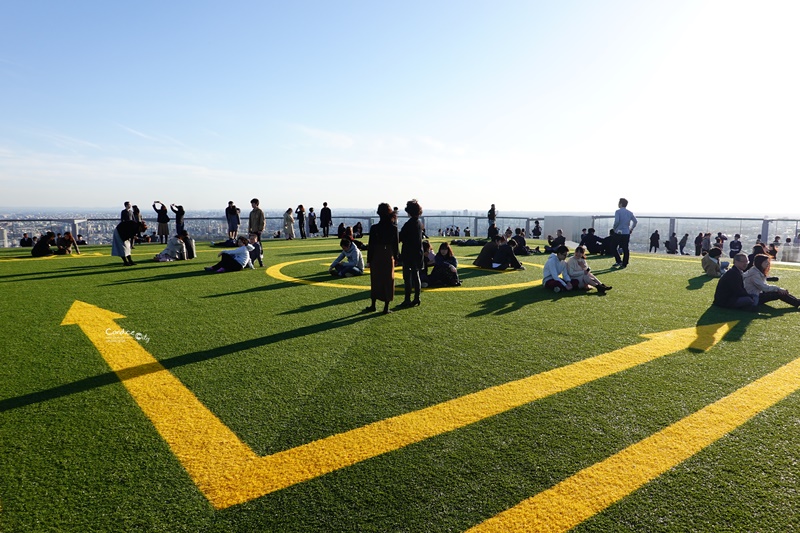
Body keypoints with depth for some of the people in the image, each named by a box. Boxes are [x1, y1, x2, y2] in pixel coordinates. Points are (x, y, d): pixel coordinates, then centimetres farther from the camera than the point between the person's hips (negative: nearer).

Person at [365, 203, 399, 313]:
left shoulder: (374, 228, -10)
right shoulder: (394, 228, -5)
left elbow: (371, 245, -7)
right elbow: (396, 244, 1)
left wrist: (369, 260, 0)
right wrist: (395, 257, 13)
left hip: (376, 258, -1)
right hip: (389, 258, 1)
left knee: (375, 281, 12)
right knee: (388, 281, 7)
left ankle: (373, 306, 20)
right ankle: (386, 308, 11)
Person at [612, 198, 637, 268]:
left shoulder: (618, 211, -7)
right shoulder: (629, 212, 9)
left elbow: (616, 221, -20)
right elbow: (635, 221, 6)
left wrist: (614, 228, -6)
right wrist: (631, 229, 15)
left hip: (618, 233, -5)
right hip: (626, 233, 5)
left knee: (614, 247, 9)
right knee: (626, 249, 6)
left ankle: (619, 261, 0)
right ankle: (624, 264, 6)